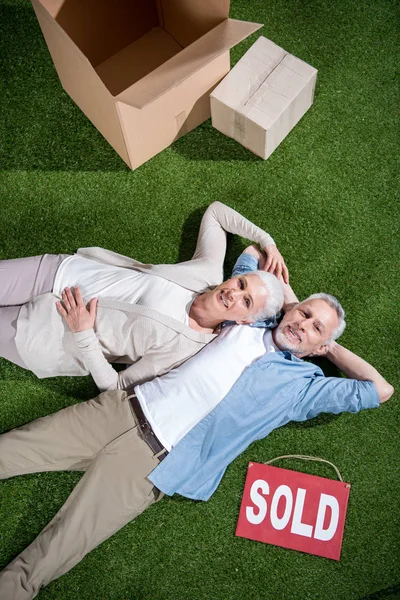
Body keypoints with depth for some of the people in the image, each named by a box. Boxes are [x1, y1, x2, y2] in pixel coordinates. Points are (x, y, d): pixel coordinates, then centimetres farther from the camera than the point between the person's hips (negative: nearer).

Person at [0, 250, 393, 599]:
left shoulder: (302, 385, 6)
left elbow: (380, 390, 5)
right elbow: (248, 262, 30)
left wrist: (332, 347, 11)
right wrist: (289, 299, 25)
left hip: (154, 461, -4)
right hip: (123, 408, 4)